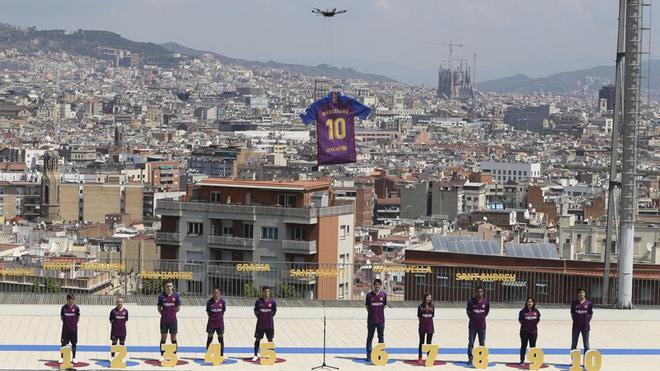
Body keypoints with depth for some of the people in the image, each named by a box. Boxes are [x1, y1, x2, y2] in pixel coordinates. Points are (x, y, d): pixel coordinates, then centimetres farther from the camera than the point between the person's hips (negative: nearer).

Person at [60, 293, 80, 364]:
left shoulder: (76, 308, -6)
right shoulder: (64, 307, -5)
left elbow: (78, 317, 4)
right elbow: (62, 317, 5)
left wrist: (74, 323, 3)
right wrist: (66, 323, 4)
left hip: (73, 329, 0)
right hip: (65, 329, 0)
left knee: (74, 343, 6)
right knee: (64, 343, 2)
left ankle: (73, 358, 14)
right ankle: (62, 358, 9)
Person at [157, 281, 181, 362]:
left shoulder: (176, 295, -1)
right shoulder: (161, 296, -1)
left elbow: (178, 307, 6)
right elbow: (159, 308, 6)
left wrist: (172, 313, 4)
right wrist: (164, 313, -1)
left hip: (173, 320, 0)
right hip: (164, 320, 0)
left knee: (173, 337, 5)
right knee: (163, 337, 3)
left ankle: (174, 355, 11)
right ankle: (162, 355, 8)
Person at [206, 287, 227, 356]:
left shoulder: (222, 301, -3)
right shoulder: (210, 301, -6)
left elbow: (223, 311, 6)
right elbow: (208, 311, 4)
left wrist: (220, 316, -1)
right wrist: (210, 316, -5)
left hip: (220, 322, 1)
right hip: (211, 321, -1)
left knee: (221, 338, 6)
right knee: (210, 338, 2)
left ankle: (221, 355, 14)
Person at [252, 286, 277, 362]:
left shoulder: (272, 302, -2)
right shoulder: (258, 301, -3)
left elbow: (274, 312, 8)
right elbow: (255, 311, 6)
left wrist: (269, 317, -1)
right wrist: (259, 317, -3)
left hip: (269, 324, 0)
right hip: (260, 324, 0)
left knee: (270, 339, 7)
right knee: (257, 339, 3)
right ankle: (256, 355, 10)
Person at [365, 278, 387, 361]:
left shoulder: (384, 294, 0)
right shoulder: (369, 295, -5)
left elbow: (384, 305, 11)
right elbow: (367, 306, 5)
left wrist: (379, 313, 8)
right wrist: (372, 313, 4)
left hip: (381, 320, 2)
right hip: (371, 320, -2)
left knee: (381, 338, 7)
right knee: (370, 337, 3)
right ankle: (369, 355, 7)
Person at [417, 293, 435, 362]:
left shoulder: (432, 306, 4)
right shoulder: (421, 306, -4)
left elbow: (433, 315, 8)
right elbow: (419, 315, 0)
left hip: (430, 326, 2)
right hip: (422, 325, -2)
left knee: (429, 343, 6)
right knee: (421, 342, 4)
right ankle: (420, 358, 7)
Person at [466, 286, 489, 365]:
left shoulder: (486, 302, -2)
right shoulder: (471, 301, -7)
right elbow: (468, 310, 8)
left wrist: (482, 317, 9)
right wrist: (471, 317, 6)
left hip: (482, 325, 2)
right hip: (473, 325, -2)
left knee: (482, 343, 7)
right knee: (471, 343, -1)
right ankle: (470, 359, 4)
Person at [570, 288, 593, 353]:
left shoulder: (588, 303, -2)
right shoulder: (574, 303, -1)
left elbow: (591, 314, 6)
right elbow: (572, 313, 7)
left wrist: (588, 321, 0)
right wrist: (575, 320, 0)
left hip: (585, 326, 0)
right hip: (576, 326, 0)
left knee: (586, 345, 4)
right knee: (574, 344, 6)